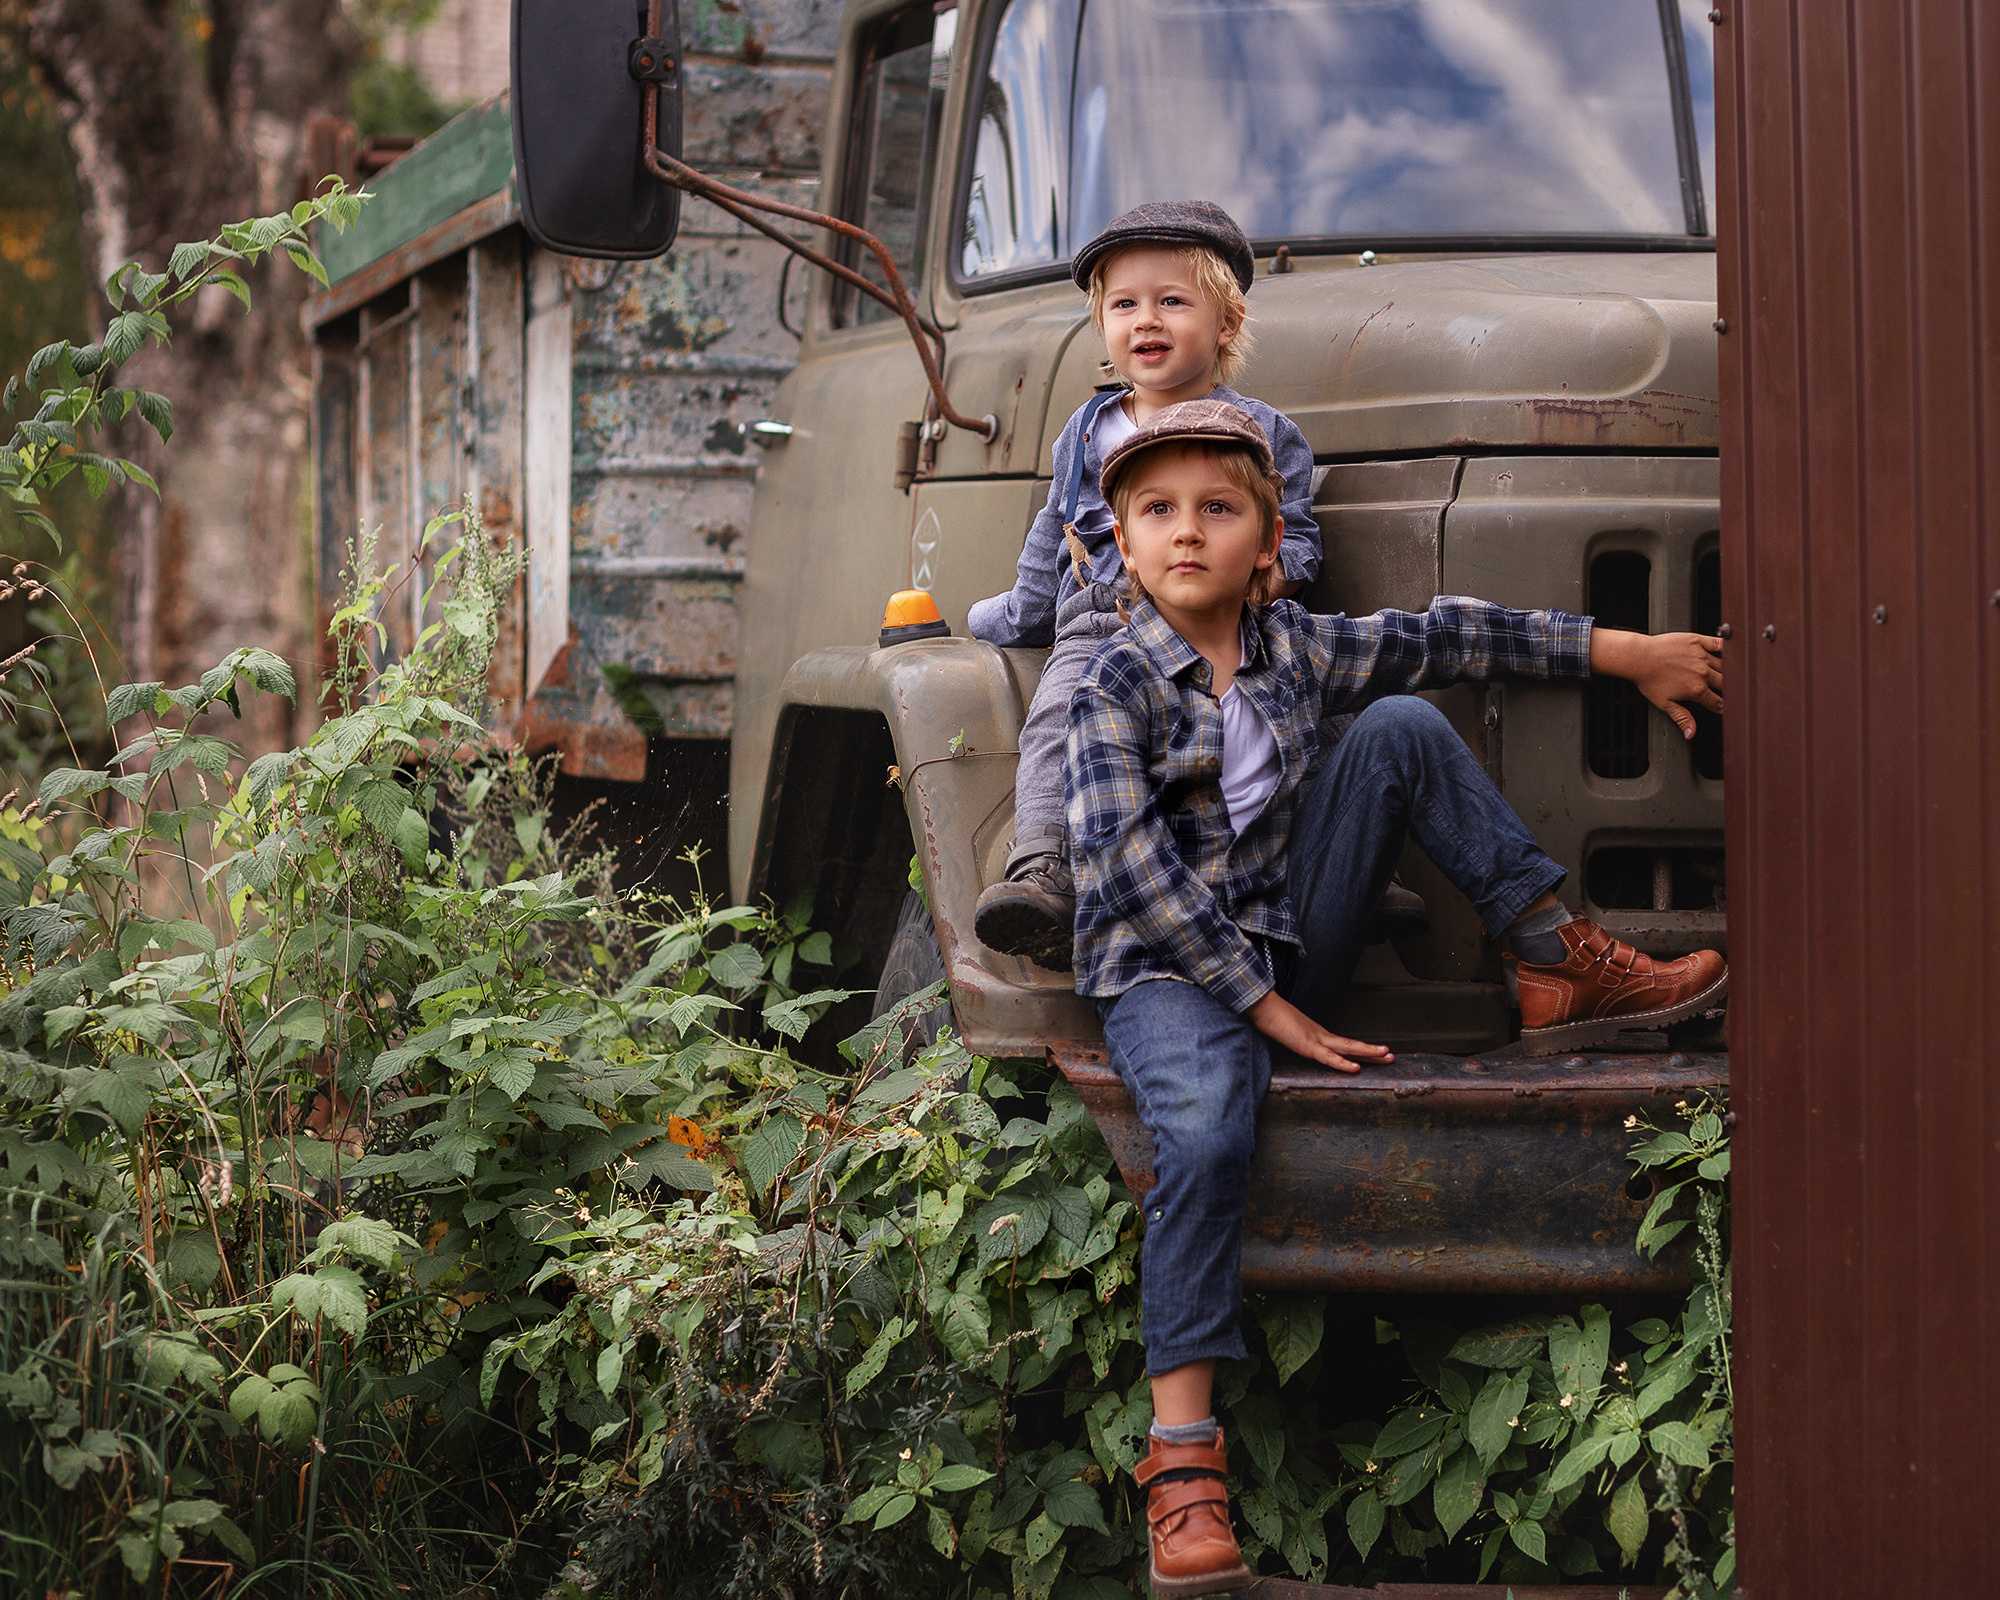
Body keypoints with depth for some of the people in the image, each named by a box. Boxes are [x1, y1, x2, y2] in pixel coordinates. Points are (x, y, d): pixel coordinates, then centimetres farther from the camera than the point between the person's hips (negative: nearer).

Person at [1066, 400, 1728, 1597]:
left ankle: (1561, 967, -3)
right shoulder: (1118, 686, -9)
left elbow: (1449, 637, 13)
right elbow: (1135, 868, -16)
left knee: (1401, 723, -7)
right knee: (1208, 1129, -36)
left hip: (1291, 943, 5)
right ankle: (1183, 1450, -33)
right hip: (1167, 967, -5)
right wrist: (1265, 1006, -20)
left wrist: (1628, 653, 11)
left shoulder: (1300, 649, 6)